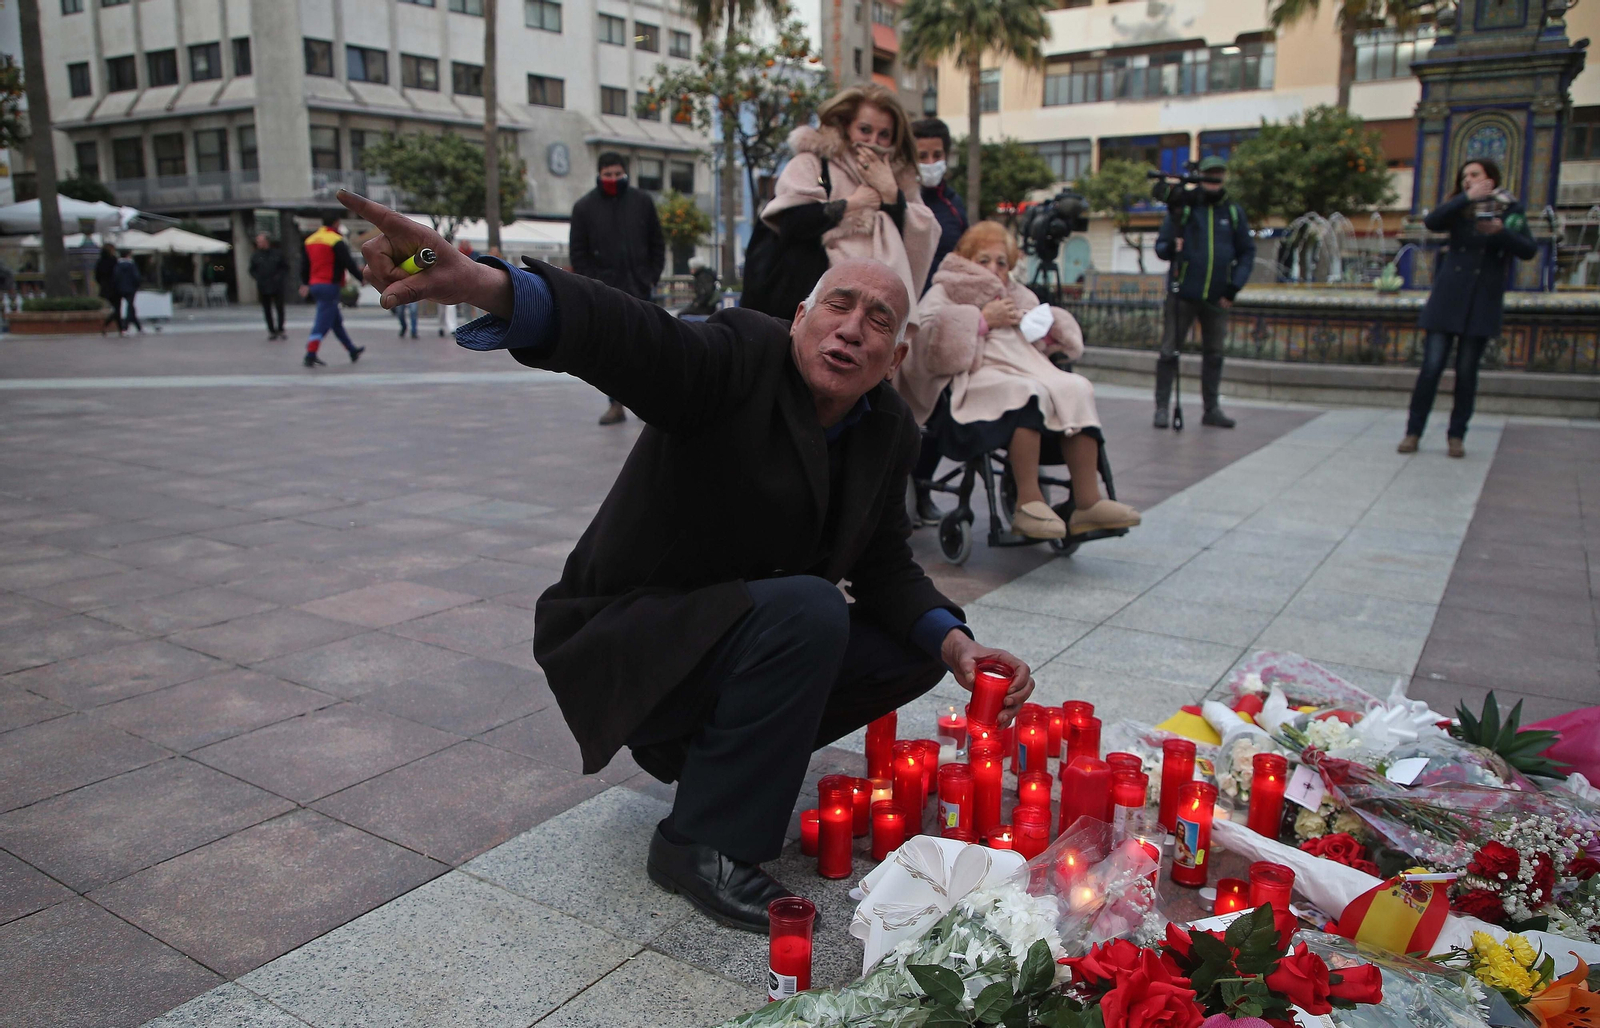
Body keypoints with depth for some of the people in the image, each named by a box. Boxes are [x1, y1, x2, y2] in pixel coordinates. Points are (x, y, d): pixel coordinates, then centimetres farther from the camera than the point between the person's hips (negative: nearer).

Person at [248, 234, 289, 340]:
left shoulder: (277, 253, 3)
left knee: (279, 308, -2)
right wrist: (258, 278, -2)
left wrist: (280, 277, -4)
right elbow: (252, 271, 13)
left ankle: (280, 329, 9)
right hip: (263, 287, 1)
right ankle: (272, 330, 13)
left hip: (277, 286, -1)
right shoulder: (255, 256, 5)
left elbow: (285, 267, 9)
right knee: (267, 310, 4)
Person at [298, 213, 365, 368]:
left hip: (315, 285, 9)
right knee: (323, 323, -9)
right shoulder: (337, 241, -11)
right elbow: (349, 263, -12)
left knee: (337, 321, 17)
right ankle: (311, 356, -14)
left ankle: (352, 351, 26)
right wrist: (361, 278, -1)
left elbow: (305, 264, 18)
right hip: (330, 286, -9)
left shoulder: (310, 240, 14)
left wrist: (304, 283, 24)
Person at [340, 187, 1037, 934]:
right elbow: (624, 335, -39)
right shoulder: (742, 358, -20)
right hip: (621, 641, -7)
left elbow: (886, 568, 6)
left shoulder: (890, 433, 1)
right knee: (808, 610, -31)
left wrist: (954, 643, -13)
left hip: (741, 633, 8)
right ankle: (704, 842, -15)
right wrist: (482, 285, -58)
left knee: (915, 645, 1)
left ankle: (707, 747, 12)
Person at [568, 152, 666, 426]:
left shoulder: (642, 202, 7)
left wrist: (652, 278, 2)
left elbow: (657, 244, 11)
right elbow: (578, 252, 4)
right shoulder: (584, 207, 4)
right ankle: (616, 404, 4)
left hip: (638, 290, 1)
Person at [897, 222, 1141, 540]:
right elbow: (931, 341, -9)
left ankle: (1087, 501, -26)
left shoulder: (1019, 296, 34)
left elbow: (1067, 342, 32)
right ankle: (1028, 503, -36)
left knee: (1077, 389, -22)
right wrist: (983, 320, -6)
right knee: (1029, 393, -36)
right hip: (971, 382, -6)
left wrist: (1042, 327, 9)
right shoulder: (944, 293, 15)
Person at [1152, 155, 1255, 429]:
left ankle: (1212, 409, 15)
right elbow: (1160, 246, 1)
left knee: (1214, 354, 8)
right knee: (1170, 351, -4)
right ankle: (1161, 407, 2)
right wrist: (1170, 247, -23)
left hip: (1217, 297, 3)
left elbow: (1247, 253, 11)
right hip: (1183, 293, -3)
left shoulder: (1234, 212, 9)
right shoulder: (1182, 207, 2)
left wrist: (1234, 288, -1)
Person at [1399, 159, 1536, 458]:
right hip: (1447, 298, 0)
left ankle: (1457, 435, 10)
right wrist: (1467, 198, -19)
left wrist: (1502, 232, -18)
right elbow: (1432, 221, -13)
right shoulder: (1459, 209, 9)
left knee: (1467, 371, 2)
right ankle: (1413, 432, 1)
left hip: (1483, 302, 0)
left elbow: (1529, 251, -3)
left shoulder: (1511, 209, 8)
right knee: (1431, 366, -6)